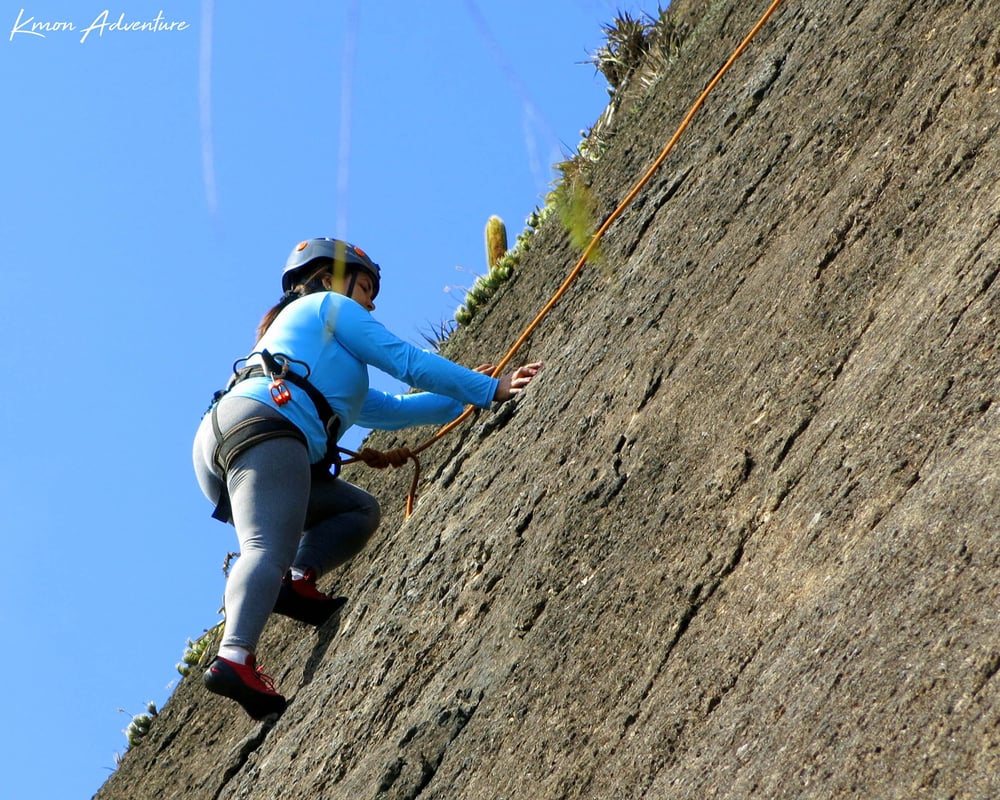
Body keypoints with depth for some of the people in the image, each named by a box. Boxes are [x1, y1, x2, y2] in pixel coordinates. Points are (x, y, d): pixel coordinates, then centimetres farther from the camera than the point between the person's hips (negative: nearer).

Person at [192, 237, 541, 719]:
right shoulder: (329, 305, 18)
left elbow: (390, 411, 42)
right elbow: (408, 362, 9)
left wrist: (459, 398, 42)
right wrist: (488, 390, 13)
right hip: (263, 427, -9)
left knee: (359, 510, 17)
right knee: (268, 551, -24)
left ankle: (296, 581, -6)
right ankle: (234, 658, -42)